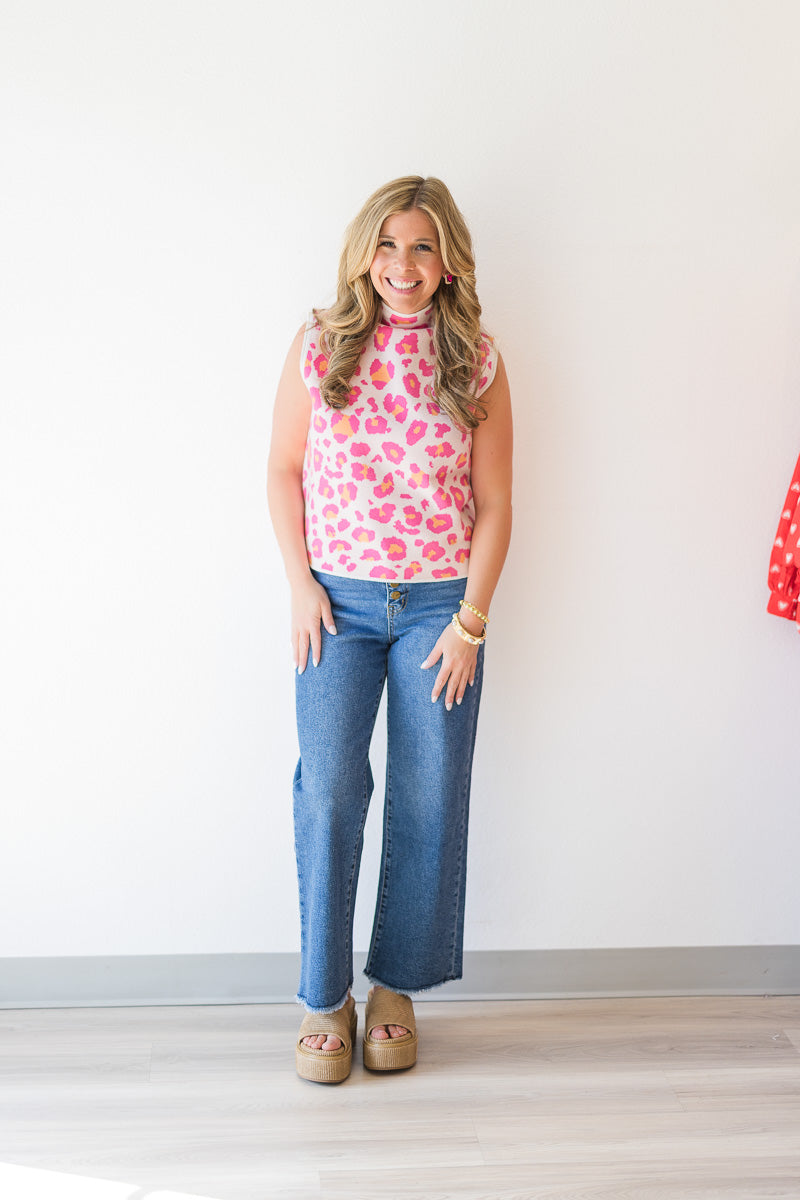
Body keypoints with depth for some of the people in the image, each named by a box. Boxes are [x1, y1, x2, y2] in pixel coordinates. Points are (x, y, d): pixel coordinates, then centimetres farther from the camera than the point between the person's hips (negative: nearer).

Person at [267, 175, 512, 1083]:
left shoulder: (476, 361, 0)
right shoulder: (320, 346, 0)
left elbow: (494, 503, 1)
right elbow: (284, 469, 6)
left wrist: (471, 618, -5)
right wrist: (301, 583, -3)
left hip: (440, 607, 1)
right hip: (339, 600, 0)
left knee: (429, 799, 4)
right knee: (329, 787, -7)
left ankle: (396, 987, 22)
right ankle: (324, 997, 9)